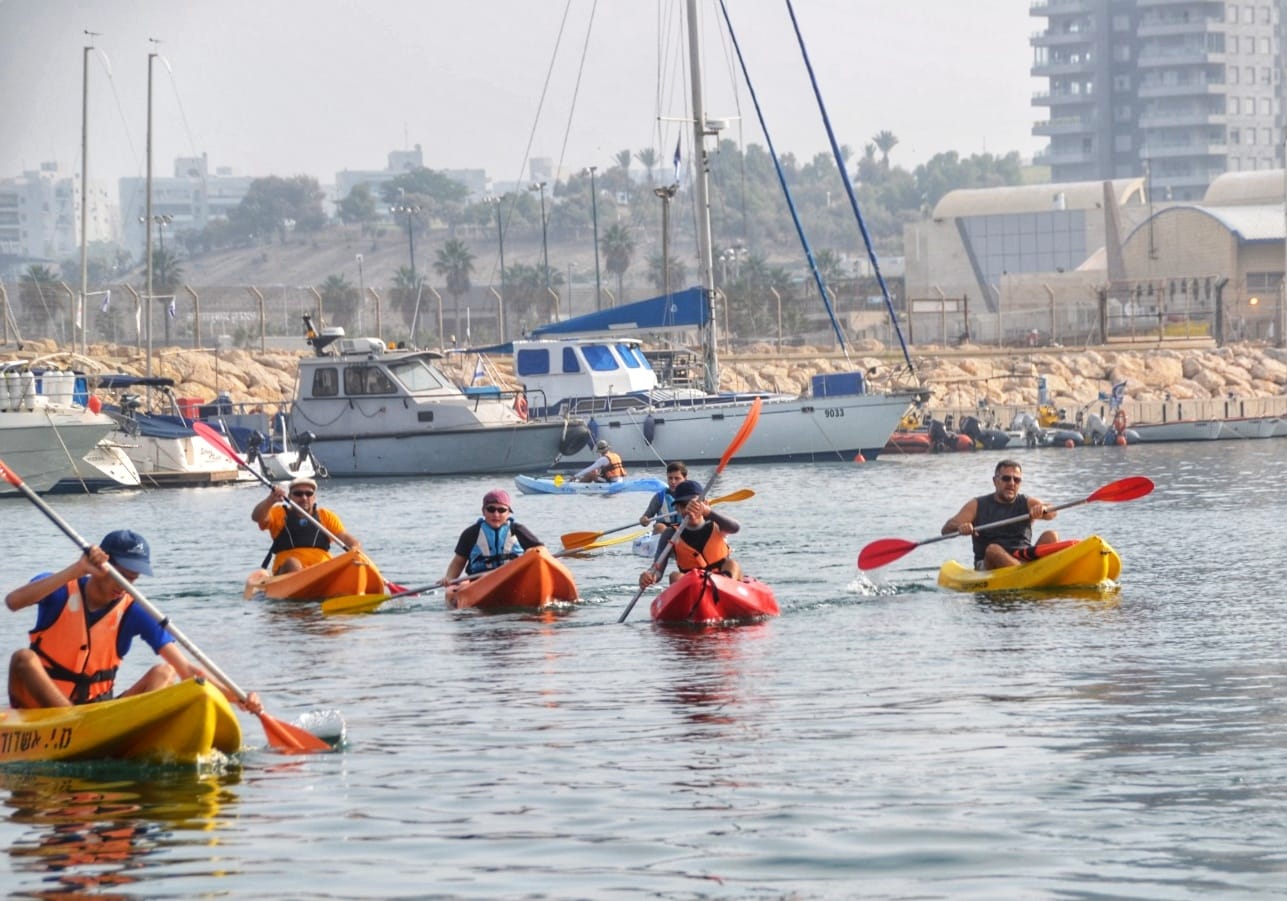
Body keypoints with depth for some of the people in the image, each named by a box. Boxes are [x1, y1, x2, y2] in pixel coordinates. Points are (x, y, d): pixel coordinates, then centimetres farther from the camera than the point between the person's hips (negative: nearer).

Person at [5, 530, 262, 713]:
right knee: (24, 658, -31)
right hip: (40, 707, -3)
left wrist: (235, 696, -24)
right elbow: (13, 601, -30)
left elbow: (185, 668, -9)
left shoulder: (133, 613, -2)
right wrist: (78, 569, -35)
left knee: (164, 672, -12)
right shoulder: (61, 592, -7)